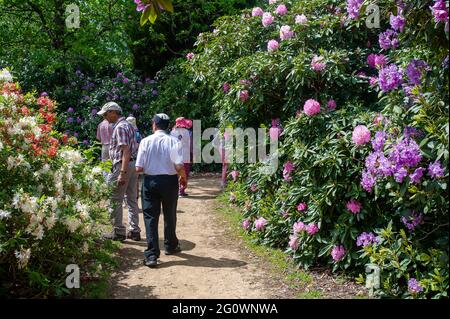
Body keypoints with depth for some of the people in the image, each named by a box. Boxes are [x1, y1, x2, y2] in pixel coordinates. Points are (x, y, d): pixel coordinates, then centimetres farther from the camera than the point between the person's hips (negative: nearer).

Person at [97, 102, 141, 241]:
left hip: (122, 164, -10)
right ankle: (134, 231, 16)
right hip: (134, 164, 10)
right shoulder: (129, 125, 16)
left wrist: (122, 172, -26)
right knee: (132, 198, 11)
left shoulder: (120, 127, -13)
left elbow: (126, 150, -22)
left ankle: (119, 232, 5)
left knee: (115, 200, -1)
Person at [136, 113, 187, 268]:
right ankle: (171, 246, 38)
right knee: (169, 216, 18)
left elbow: (139, 168, -7)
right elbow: (179, 166, -16)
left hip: (150, 181, 0)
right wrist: (183, 178, 4)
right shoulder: (173, 141, -8)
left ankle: (151, 255, -1)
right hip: (169, 181, 1)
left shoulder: (146, 141, -6)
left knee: (150, 217, 4)